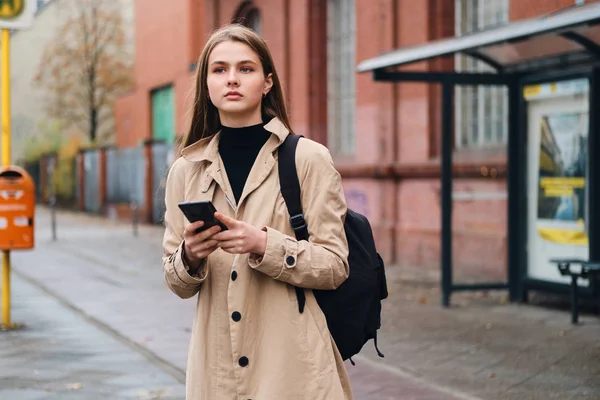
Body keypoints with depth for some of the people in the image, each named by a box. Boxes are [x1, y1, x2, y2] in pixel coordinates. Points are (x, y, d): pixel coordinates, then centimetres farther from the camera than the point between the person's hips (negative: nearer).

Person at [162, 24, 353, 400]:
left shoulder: (309, 158, -5)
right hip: (216, 367, 3)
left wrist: (263, 245, -21)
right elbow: (179, 284, 8)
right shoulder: (186, 170, 5)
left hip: (293, 365, -3)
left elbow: (334, 266, -7)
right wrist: (190, 256, -13)